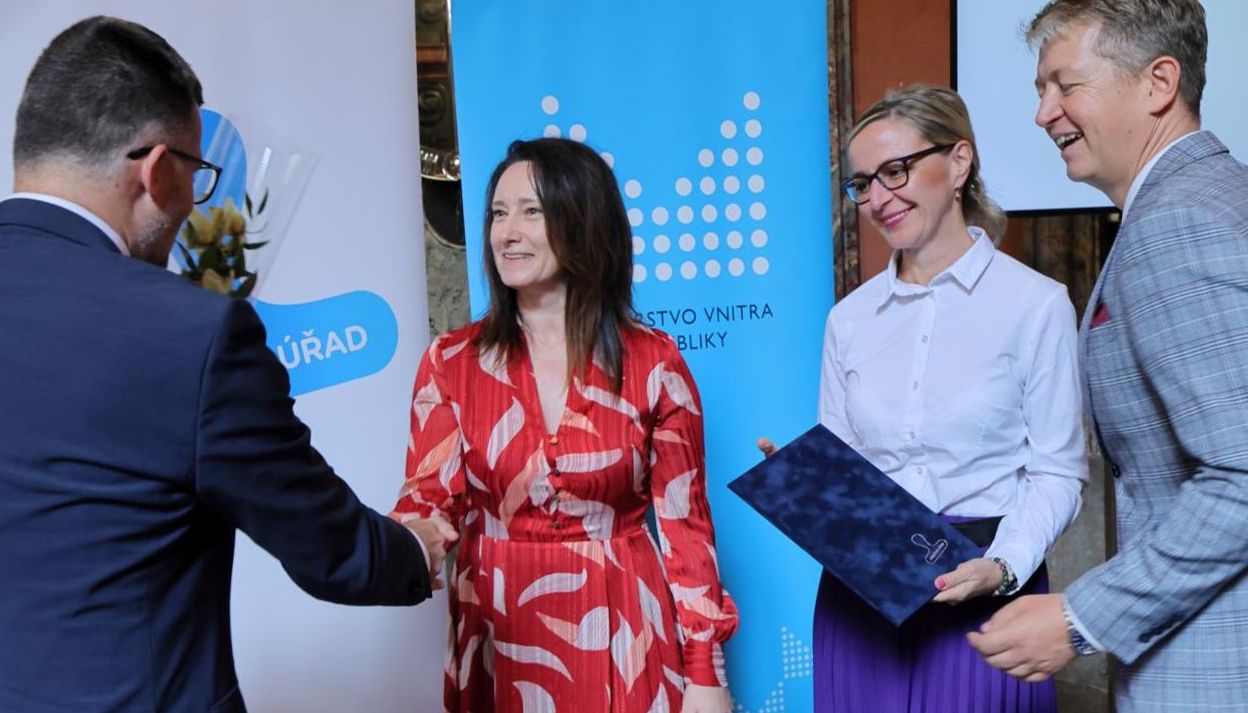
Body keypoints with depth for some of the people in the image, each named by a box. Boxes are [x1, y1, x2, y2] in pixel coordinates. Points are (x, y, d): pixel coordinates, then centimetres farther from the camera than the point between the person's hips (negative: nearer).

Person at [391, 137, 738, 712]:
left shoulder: (653, 362, -4)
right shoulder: (452, 362, -1)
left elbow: (685, 522, -3)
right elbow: (431, 495, -8)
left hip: (621, 643, -1)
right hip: (500, 650, 1)